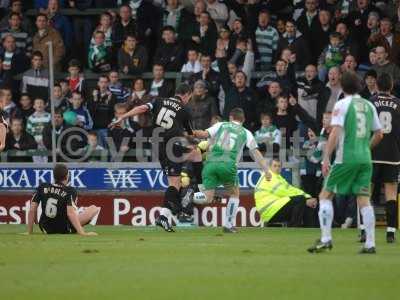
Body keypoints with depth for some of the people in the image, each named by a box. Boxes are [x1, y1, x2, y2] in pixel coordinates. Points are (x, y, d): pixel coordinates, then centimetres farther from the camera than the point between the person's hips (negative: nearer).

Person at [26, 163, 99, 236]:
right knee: (94, 209, 3)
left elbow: (32, 210, -4)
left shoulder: (42, 187, -2)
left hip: (46, 230, 4)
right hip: (64, 230, -4)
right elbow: (70, 213, -26)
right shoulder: (70, 191, -14)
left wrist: (30, 232, 4)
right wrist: (82, 233, -29)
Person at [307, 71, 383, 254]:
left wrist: (326, 158, -14)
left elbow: (335, 133, -14)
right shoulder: (369, 106, 11)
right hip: (365, 159, 5)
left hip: (346, 158, -5)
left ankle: (326, 239, -7)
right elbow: (378, 134, 17)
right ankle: (370, 244, -1)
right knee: (363, 199, 5)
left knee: (325, 195, 4)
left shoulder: (341, 105, -5)